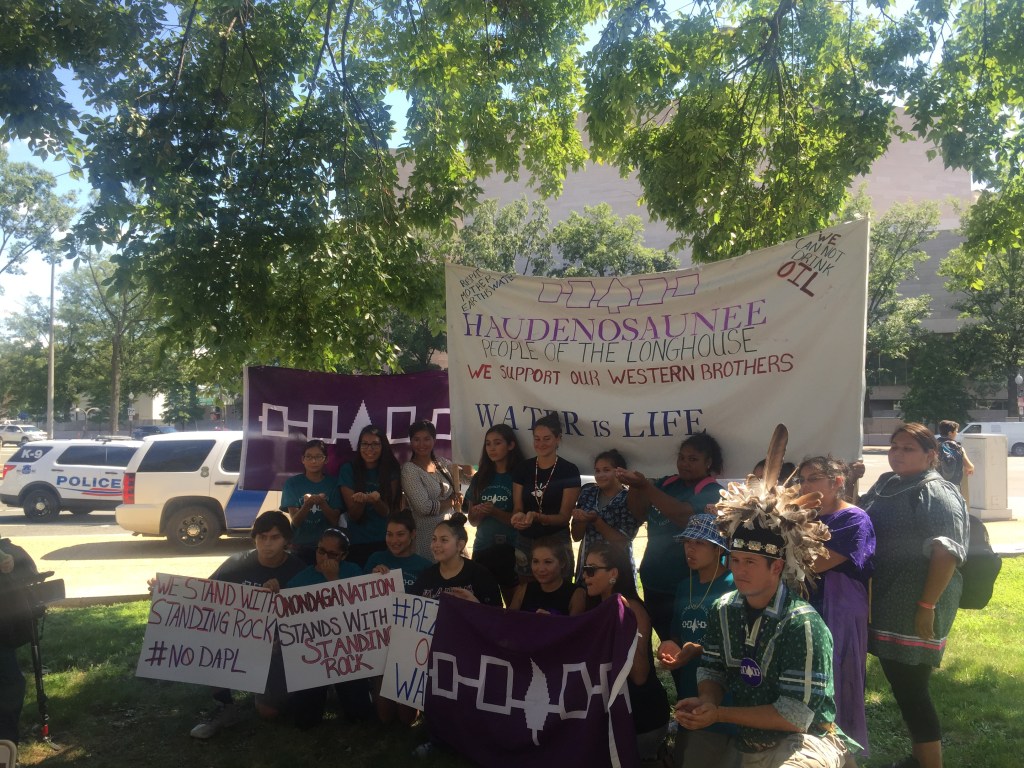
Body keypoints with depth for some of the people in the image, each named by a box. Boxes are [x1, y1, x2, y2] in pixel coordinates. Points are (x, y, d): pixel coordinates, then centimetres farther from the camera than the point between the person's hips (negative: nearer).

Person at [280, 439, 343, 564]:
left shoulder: (333, 484, -1)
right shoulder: (292, 483, -3)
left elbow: (335, 520, -5)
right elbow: (295, 521, -9)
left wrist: (322, 503, -23)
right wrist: (307, 505, -29)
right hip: (299, 547, -1)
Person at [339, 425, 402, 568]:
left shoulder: (392, 470, -2)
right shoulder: (348, 469, -5)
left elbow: (387, 512, -7)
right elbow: (353, 515, -6)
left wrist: (376, 501, -28)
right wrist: (361, 501, -28)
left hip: (386, 541, 1)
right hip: (357, 543, -1)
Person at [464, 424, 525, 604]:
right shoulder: (480, 478, 8)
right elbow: (472, 520, 12)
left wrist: (495, 512, -21)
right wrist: (479, 514, -9)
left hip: (511, 550, -4)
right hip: (482, 550, 5)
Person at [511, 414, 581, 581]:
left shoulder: (569, 470, -6)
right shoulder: (523, 469, 4)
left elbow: (564, 516, -8)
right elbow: (517, 508, 5)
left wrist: (537, 517, -25)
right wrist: (519, 517, -19)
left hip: (557, 543, -3)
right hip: (525, 543, 3)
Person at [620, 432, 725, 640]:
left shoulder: (713, 493, -10)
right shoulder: (667, 484, 7)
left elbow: (683, 515, -28)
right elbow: (640, 514, 2)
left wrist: (645, 486, -34)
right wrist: (633, 486, -17)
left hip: (686, 588, -5)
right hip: (652, 583, 5)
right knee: (664, 641, 18)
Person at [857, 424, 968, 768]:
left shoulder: (938, 493, -12)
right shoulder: (885, 485, 11)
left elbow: (947, 553, -20)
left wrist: (927, 606, -23)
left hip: (916, 607, -8)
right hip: (886, 602, 8)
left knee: (910, 687, -3)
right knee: (901, 683, 18)